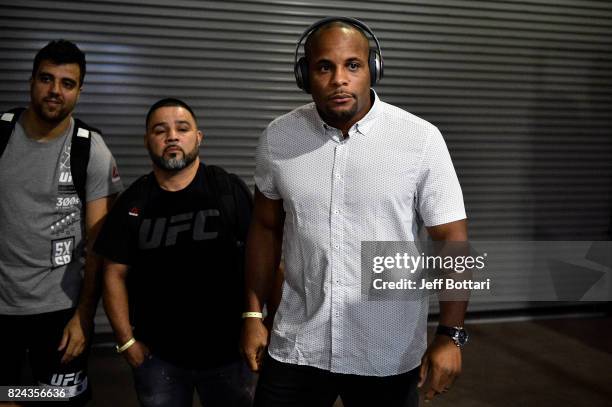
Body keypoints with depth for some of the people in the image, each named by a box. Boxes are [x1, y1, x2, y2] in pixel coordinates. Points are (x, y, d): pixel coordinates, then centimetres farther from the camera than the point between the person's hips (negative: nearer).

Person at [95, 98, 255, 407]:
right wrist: (127, 341, 0)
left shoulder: (229, 191, -6)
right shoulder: (132, 204, 1)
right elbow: (115, 275, 4)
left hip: (228, 350, -1)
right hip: (156, 355, 2)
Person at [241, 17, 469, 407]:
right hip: (296, 346, 2)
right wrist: (254, 314, 6)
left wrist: (450, 335, -14)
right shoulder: (277, 138, -3)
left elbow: (452, 238, -8)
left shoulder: (422, 139, -11)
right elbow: (266, 227, 7)